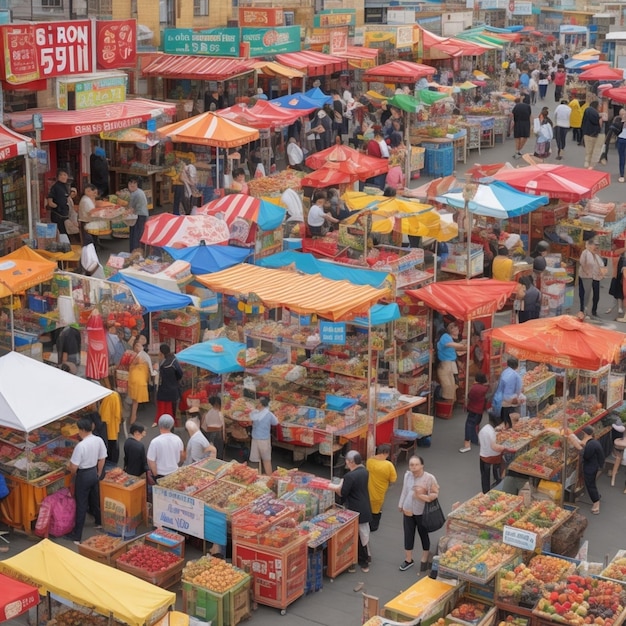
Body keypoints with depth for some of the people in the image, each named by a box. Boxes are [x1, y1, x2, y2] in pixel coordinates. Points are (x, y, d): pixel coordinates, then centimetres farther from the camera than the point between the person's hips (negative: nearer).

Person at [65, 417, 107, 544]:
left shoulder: (81, 445, -28)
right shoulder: (99, 441, -7)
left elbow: (73, 466, -22)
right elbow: (102, 459, 5)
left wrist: (73, 475, 0)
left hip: (83, 475, -7)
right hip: (94, 473, 7)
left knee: (81, 505, 1)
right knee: (95, 500, 27)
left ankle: (77, 536, 8)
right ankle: (99, 522, 47)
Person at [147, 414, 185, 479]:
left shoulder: (155, 442, -20)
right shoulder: (178, 439, -7)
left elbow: (151, 461, -17)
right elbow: (182, 456, 8)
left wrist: (155, 474, -2)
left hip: (160, 474, -4)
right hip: (175, 473, 4)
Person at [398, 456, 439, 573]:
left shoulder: (429, 478, -20)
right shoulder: (407, 475, -5)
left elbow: (435, 494, -15)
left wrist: (422, 496, -29)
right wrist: (401, 505, 15)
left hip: (422, 512, -4)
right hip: (408, 511, 4)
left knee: (423, 535, 13)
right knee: (408, 535, 12)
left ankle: (424, 559, 32)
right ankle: (408, 560, 30)